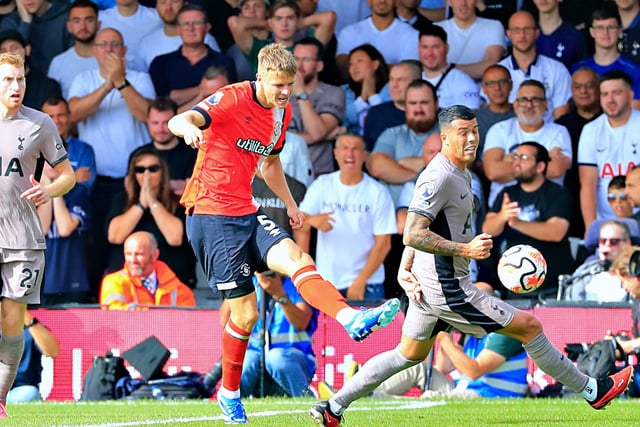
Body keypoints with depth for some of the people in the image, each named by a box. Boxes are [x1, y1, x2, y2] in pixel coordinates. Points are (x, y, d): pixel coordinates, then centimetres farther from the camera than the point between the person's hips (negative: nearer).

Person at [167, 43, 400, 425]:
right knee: (246, 313, -4)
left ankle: (352, 320, -40)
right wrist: (189, 128, -53)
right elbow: (178, 121, -30)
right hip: (211, 213, -6)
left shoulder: (283, 113, 10)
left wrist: (290, 204, 26)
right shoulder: (233, 99, -14)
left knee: (295, 257, -22)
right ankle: (229, 392, 15)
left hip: (246, 213, 6)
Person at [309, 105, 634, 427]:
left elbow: (421, 224, 23)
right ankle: (591, 391, 8)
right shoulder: (439, 177, -20)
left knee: (409, 355, 20)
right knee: (529, 327, -3)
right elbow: (414, 234, -26)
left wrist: (405, 268, 18)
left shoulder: (459, 174, 13)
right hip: (448, 289, -10)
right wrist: (465, 249, -29)